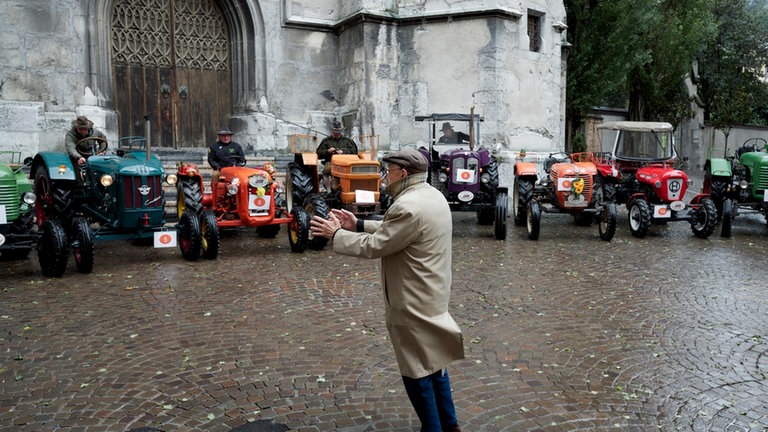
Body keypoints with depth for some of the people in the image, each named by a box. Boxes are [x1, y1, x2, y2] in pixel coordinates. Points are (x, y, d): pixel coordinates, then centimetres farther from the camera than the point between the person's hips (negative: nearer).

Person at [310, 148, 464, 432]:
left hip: (414, 303, -10)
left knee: (417, 371, 5)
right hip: (431, 295, 10)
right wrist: (359, 225, 10)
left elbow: (374, 246, -21)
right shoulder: (431, 195, 6)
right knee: (433, 362, 21)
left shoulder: (409, 206, -26)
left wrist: (336, 234, -8)